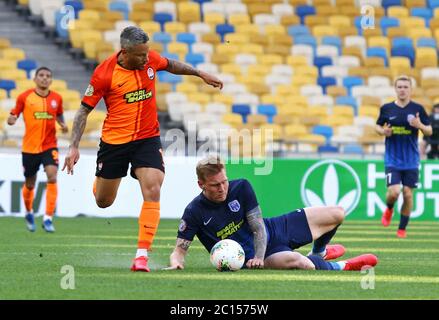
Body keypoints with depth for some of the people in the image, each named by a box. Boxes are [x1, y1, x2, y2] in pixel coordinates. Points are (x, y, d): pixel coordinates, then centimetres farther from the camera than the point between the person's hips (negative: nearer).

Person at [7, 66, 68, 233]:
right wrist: (11, 119, -21)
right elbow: (13, 116, 2)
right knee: (29, 184, 12)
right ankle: (29, 213, 41)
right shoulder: (25, 97, -3)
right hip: (29, 147, 0)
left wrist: (63, 125, -1)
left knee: (52, 177, -20)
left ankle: (48, 218, -18)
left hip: (50, 146, 1)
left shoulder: (57, 98, 3)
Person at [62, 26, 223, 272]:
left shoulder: (151, 59, -7)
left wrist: (201, 74, 21)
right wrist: (74, 147, -14)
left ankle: (142, 254, -18)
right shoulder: (105, 73, -17)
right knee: (103, 202, 11)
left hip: (148, 138, 2)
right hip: (114, 141, -2)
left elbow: (171, 66, 18)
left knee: (153, 192, -19)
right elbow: (85, 109, -8)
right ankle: (100, 182, 51)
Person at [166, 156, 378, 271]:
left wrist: (258, 256, -27)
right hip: (253, 258, -5)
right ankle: (340, 267, -10)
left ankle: (319, 252, 38)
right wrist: (176, 263, -38)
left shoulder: (241, 187, -11)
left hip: (273, 230, 5)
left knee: (336, 214, 4)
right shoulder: (194, 213, -18)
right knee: (293, 260, -41)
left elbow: (259, 228, -11)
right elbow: (180, 249, -14)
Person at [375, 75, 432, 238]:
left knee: (408, 194, 0)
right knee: (394, 192, -13)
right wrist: (382, 131, -8)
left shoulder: (417, 108, -1)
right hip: (392, 159, 0)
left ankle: (402, 228, 16)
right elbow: (377, 126, 14)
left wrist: (420, 125, -18)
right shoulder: (386, 108, 0)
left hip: (411, 161, 0)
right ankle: (389, 209, 23)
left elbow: (429, 131, 3)